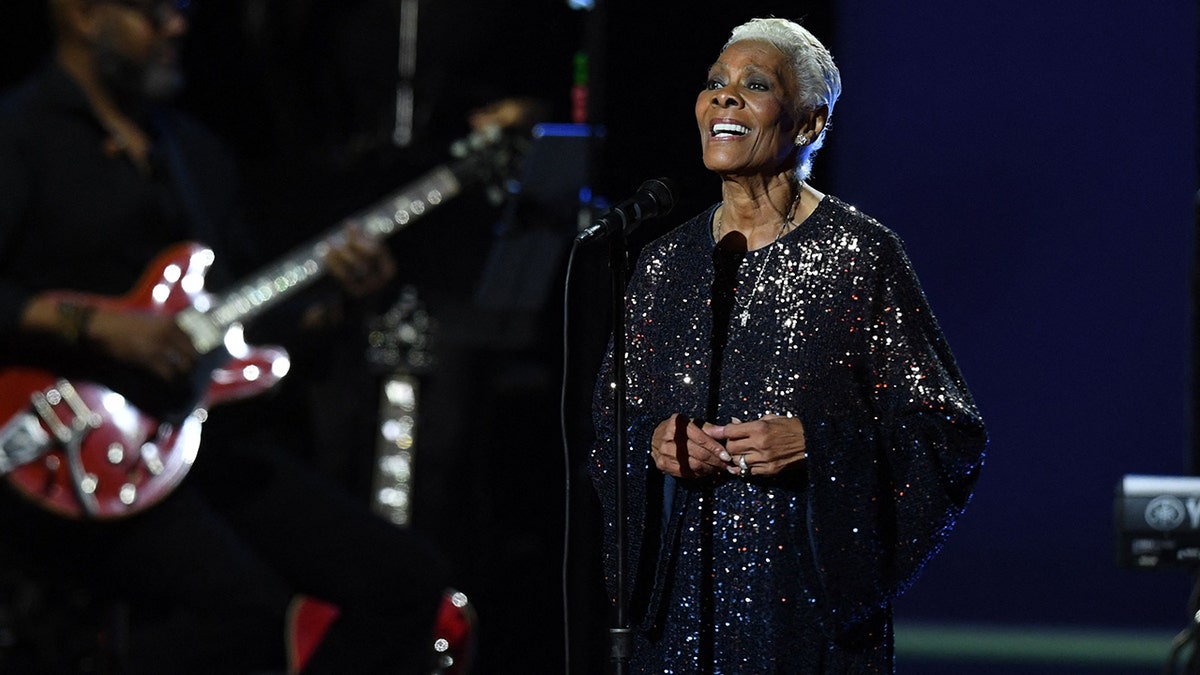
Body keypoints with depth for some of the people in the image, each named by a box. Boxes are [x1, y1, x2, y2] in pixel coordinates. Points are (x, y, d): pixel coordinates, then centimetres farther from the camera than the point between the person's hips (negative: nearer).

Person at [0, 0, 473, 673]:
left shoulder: (196, 150, 22)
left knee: (414, 582, -4)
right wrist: (92, 324, -21)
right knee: (244, 605, -32)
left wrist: (332, 295, 4)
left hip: (209, 435, 8)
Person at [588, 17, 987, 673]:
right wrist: (653, 443, -6)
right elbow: (607, 420, 16)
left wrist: (814, 443, -18)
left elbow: (950, 435, -6)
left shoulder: (859, 252, -5)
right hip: (684, 591, 4)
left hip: (812, 592, -4)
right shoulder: (664, 264, 9)